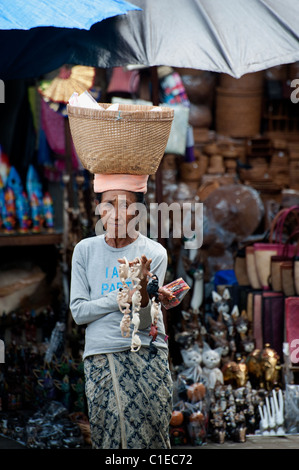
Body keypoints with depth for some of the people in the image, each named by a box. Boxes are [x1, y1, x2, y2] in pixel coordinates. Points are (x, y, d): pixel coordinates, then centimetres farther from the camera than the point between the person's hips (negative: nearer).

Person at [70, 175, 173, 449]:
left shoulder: (154, 253, 1)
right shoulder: (85, 250, 6)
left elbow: (144, 323, -5)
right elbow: (79, 311, 0)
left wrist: (142, 290, -25)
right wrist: (124, 296, -10)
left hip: (146, 357, -1)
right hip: (100, 361, 1)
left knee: (149, 438, -6)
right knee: (107, 442, -3)